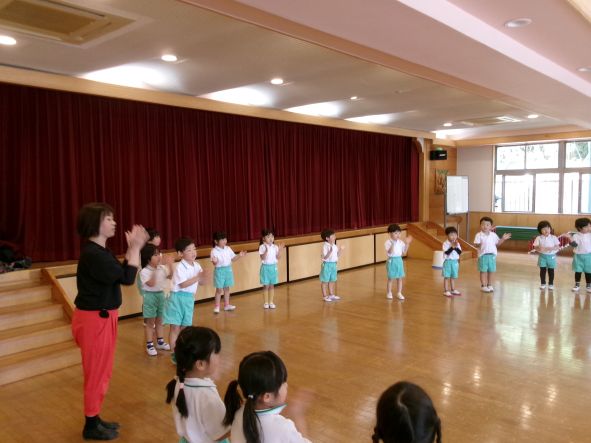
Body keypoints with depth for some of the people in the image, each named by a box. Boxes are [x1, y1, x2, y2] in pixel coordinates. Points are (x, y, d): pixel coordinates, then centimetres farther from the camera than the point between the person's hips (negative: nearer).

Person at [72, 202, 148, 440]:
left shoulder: (100, 251, 9)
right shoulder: (92, 254, -23)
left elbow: (121, 272, 12)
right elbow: (127, 278, -24)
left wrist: (132, 248, 4)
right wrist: (136, 247, -16)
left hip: (102, 317, 10)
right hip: (94, 320, -10)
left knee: (102, 372, 20)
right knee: (96, 373, 5)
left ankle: (95, 418, 35)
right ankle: (91, 426, 22)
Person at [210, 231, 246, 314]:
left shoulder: (228, 249, 4)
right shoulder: (214, 251, -13)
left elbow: (233, 259, 11)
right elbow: (214, 263, -18)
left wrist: (239, 255, -1)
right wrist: (215, 261, -40)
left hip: (228, 269, 5)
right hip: (219, 270, -5)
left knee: (226, 288, 14)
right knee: (219, 289, -1)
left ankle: (227, 305, 24)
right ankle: (217, 306, 10)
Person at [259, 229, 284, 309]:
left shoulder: (275, 247, 2)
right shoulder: (262, 247, -10)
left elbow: (278, 258, 1)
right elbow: (262, 258, -19)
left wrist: (280, 251, -13)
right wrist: (266, 250, -31)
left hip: (273, 267, 4)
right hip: (265, 267, -4)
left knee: (272, 285, 10)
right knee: (266, 286, 2)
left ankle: (271, 302, 18)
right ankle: (265, 303, 12)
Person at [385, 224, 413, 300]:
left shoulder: (401, 242, 3)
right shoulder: (388, 242, -13)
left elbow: (404, 253, 6)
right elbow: (389, 252, -26)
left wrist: (407, 244, -2)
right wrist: (393, 243, -34)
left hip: (399, 260, 5)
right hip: (392, 261, -5)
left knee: (400, 278, 8)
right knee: (391, 278, 3)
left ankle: (399, 293, 19)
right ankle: (389, 293, 17)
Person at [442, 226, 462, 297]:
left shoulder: (457, 244, 3)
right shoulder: (445, 244, -11)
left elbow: (460, 252, -5)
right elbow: (447, 252, -20)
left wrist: (456, 247, -19)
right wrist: (452, 247, -26)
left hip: (455, 262, 5)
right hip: (448, 261, -5)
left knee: (453, 277, 13)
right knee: (447, 277, -2)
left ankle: (453, 290, 24)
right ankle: (446, 291, 2)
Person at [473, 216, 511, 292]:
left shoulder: (493, 235, 7)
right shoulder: (479, 235, -5)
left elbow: (497, 244, 13)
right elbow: (476, 244, -12)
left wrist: (503, 239, 3)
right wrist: (479, 245, -33)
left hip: (492, 255, 4)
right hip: (483, 255, -4)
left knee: (491, 271, 9)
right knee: (483, 271, 1)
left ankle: (490, 285, 21)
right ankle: (483, 286, 10)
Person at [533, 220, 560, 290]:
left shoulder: (554, 238, -3)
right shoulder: (539, 238, -4)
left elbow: (558, 247, -5)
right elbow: (535, 247, -6)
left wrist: (551, 248, -23)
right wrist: (539, 248, -28)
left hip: (551, 256, 0)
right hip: (542, 256, 0)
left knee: (551, 271, 7)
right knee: (542, 270, 5)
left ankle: (551, 284, 18)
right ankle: (543, 284, 16)